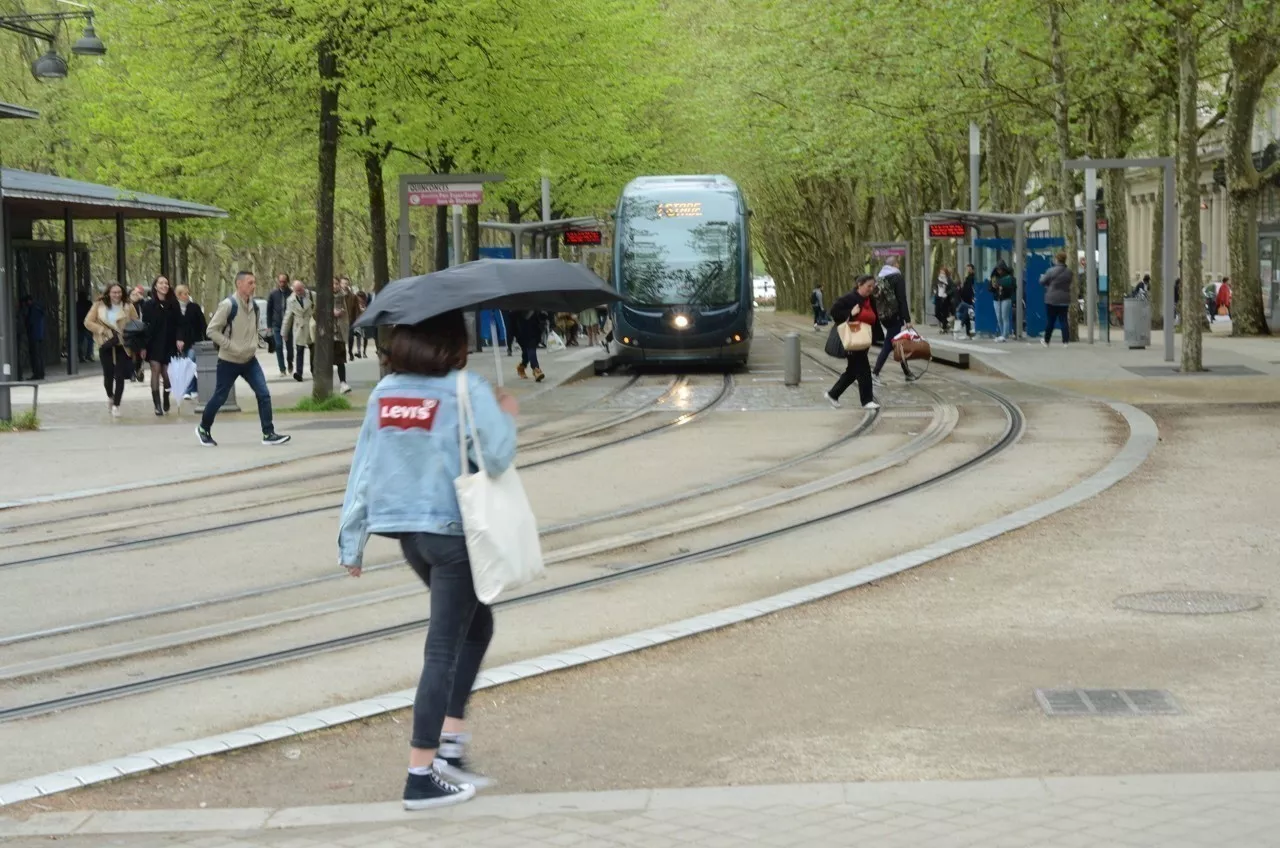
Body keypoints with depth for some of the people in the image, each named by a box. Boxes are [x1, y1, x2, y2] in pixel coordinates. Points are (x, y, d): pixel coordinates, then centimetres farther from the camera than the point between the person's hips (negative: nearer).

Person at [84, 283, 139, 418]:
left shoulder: (128, 307, 2)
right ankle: (110, 397, 34)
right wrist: (102, 330, -12)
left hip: (122, 346, -1)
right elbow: (88, 322, 1)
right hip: (106, 345, 1)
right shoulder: (99, 306, 3)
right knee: (108, 374, 5)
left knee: (120, 376, -5)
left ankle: (116, 405, 2)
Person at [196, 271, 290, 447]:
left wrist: (254, 346, 6)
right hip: (229, 361, -6)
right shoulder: (228, 305, -19)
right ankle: (203, 429, 27)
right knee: (220, 397, 6)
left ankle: (268, 434, -4)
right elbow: (212, 330, -19)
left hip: (249, 360, 6)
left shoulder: (254, 305, 4)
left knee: (264, 394, -6)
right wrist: (232, 347, -21)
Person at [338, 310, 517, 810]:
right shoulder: (466, 390, -12)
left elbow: (363, 467, 4)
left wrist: (351, 541, 9)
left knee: (476, 624, 23)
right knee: (443, 649, 0)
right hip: (454, 530, -6)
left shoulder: (384, 391, 4)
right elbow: (497, 457, -19)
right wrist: (507, 416, 1)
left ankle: (450, 742, 17)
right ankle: (421, 776, 1)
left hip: (408, 532, 6)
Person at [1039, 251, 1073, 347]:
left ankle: (1046, 341, 17)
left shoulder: (1051, 271, -15)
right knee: (1063, 320, 6)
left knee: (1050, 321, 7)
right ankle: (1066, 340, -2)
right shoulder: (1069, 272, 1)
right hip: (1064, 299, 4)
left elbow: (1042, 282, -5)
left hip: (1052, 299, -4)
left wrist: (1042, 276, 18)